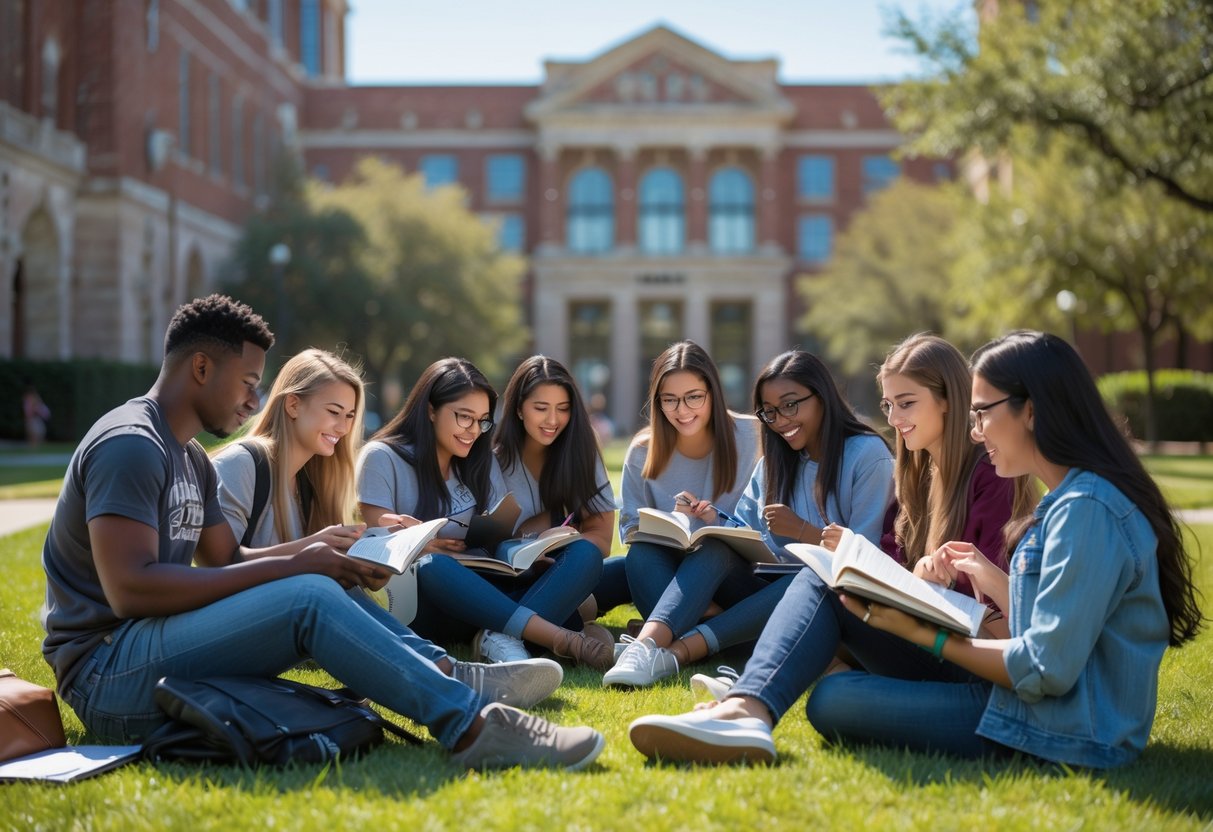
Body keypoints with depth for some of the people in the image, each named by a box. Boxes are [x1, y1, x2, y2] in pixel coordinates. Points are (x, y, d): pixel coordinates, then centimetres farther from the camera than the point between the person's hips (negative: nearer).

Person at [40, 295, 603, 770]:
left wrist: (332, 557, -2)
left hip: (158, 650, 10)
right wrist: (291, 566, -22)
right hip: (107, 671, -10)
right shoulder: (129, 445, -14)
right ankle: (471, 728, -28)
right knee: (310, 599, -25)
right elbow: (129, 590, -25)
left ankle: (450, 677, -6)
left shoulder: (188, 457, 19)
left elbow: (229, 560, 15)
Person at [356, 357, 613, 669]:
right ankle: (561, 639, -47)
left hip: (485, 592, 5)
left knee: (585, 556, -18)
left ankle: (503, 638, -43)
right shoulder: (382, 458, 2)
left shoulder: (481, 461, 18)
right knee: (433, 567, -41)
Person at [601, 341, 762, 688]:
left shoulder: (747, 437, -6)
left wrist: (717, 519, -25)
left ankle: (646, 645, -60)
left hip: (726, 567, -2)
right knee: (639, 553, -31)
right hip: (666, 569, 2)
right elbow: (630, 529, 3)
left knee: (712, 550, -37)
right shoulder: (643, 451, -1)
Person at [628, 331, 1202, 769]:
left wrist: (927, 635, -14)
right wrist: (993, 580, 7)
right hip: (1020, 693, 10)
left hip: (1059, 733, -10)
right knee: (824, 583, -3)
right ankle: (747, 707, -21)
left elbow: (1047, 669, -24)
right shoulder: (1067, 497, 11)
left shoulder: (1086, 509, -20)